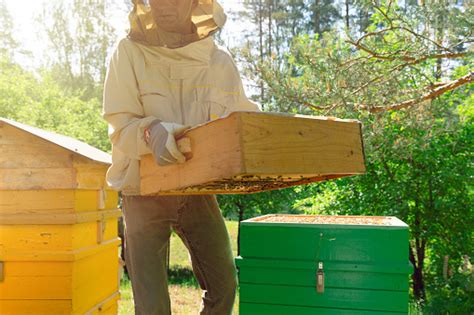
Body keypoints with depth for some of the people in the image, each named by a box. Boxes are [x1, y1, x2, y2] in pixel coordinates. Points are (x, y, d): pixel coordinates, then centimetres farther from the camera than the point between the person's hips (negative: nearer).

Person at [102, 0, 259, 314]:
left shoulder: (220, 61, -2)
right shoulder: (130, 52, -8)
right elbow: (120, 124, -13)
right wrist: (152, 132, -34)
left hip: (199, 191, 3)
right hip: (145, 192, -2)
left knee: (224, 287, 11)